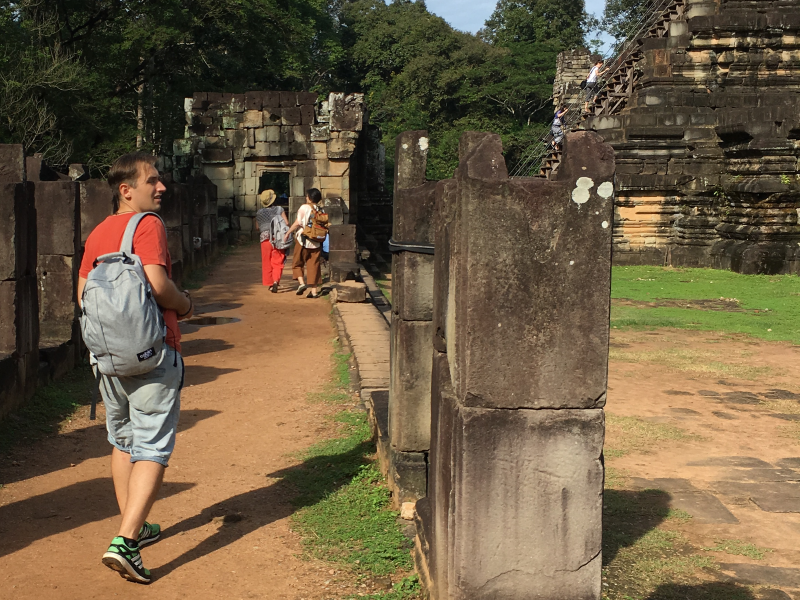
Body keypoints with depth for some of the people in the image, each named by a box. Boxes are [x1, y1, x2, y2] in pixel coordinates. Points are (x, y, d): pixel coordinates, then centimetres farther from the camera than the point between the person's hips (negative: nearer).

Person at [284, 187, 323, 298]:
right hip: (316, 242, 3)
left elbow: (297, 223, -11)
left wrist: (288, 233, -1)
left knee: (297, 263, 11)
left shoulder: (304, 208, -7)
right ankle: (314, 290, 5)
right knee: (313, 265, 7)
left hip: (303, 240, -3)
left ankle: (302, 283, -9)